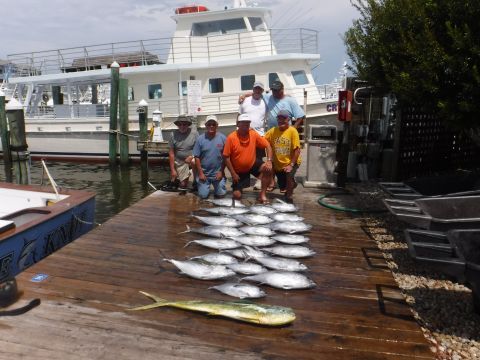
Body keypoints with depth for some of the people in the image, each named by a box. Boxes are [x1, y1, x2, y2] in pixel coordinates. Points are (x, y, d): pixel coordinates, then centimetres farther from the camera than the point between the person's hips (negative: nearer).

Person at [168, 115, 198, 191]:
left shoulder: (194, 133, -9)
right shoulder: (173, 135, -5)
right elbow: (171, 153, -3)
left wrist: (191, 157, -25)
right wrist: (172, 170, -6)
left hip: (192, 158, -1)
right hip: (180, 162, 1)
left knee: (194, 162, -36)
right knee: (183, 185, -1)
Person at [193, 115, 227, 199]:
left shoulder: (222, 138, -6)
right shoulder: (200, 139, -5)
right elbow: (197, 157, -3)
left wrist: (221, 172, -6)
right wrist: (200, 173, -6)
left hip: (218, 172, 0)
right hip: (204, 173, 0)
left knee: (220, 194, -1)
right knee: (203, 195, 0)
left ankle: (217, 187, 31)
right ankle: (206, 186, 32)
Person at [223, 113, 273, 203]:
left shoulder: (253, 134, -12)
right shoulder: (231, 138, -20)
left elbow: (267, 146, -6)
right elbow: (226, 157, -15)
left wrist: (269, 161, -22)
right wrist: (233, 173, -15)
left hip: (253, 164, 2)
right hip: (238, 170, -2)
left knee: (268, 169, -27)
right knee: (237, 195, -7)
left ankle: (262, 194, -12)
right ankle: (239, 187, 32)